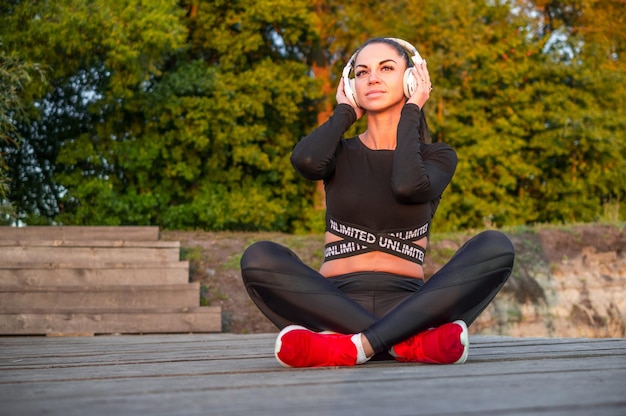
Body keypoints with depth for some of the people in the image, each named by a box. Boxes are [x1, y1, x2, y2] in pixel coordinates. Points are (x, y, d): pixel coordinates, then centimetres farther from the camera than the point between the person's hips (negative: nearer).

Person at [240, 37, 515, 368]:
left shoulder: (437, 155, 13)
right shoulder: (341, 153, 15)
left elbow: (408, 186, -12)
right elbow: (306, 161, -11)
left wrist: (410, 112, 1)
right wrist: (345, 111, 7)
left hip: (407, 304, 0)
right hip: (336, 303, 0)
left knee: (496, 247, -25)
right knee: (259, 258, -28)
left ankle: (356, 345, -36)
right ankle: (410, 342, -34)